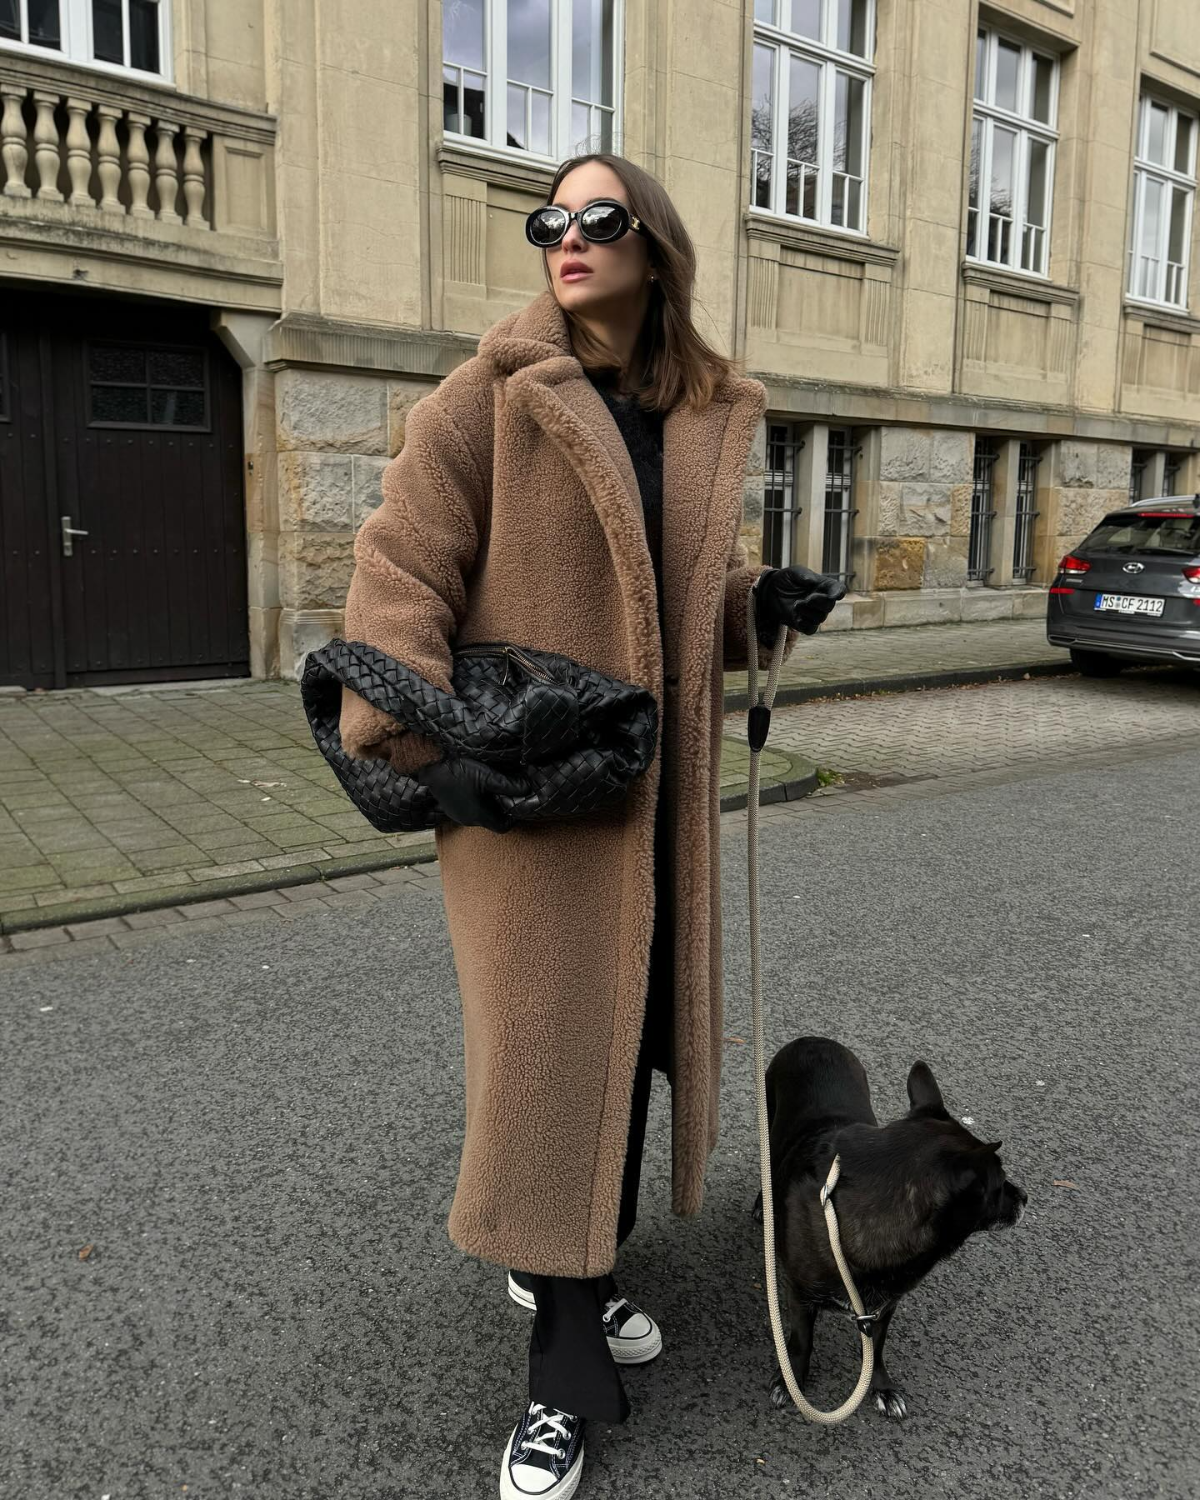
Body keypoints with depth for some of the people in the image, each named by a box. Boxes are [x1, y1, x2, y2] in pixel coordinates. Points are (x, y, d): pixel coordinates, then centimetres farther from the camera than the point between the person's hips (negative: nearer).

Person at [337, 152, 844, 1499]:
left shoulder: (708, 419, 9)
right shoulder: (492, 396, -7)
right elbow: (399, 569, -10)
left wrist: (762, 605, 1)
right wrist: (419, 742, -19)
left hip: (657, 783, 6)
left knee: (633, 1033, 14)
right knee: (548, 1053, -1)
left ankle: (572, 1271, 39)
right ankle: (561, 1381, 16)